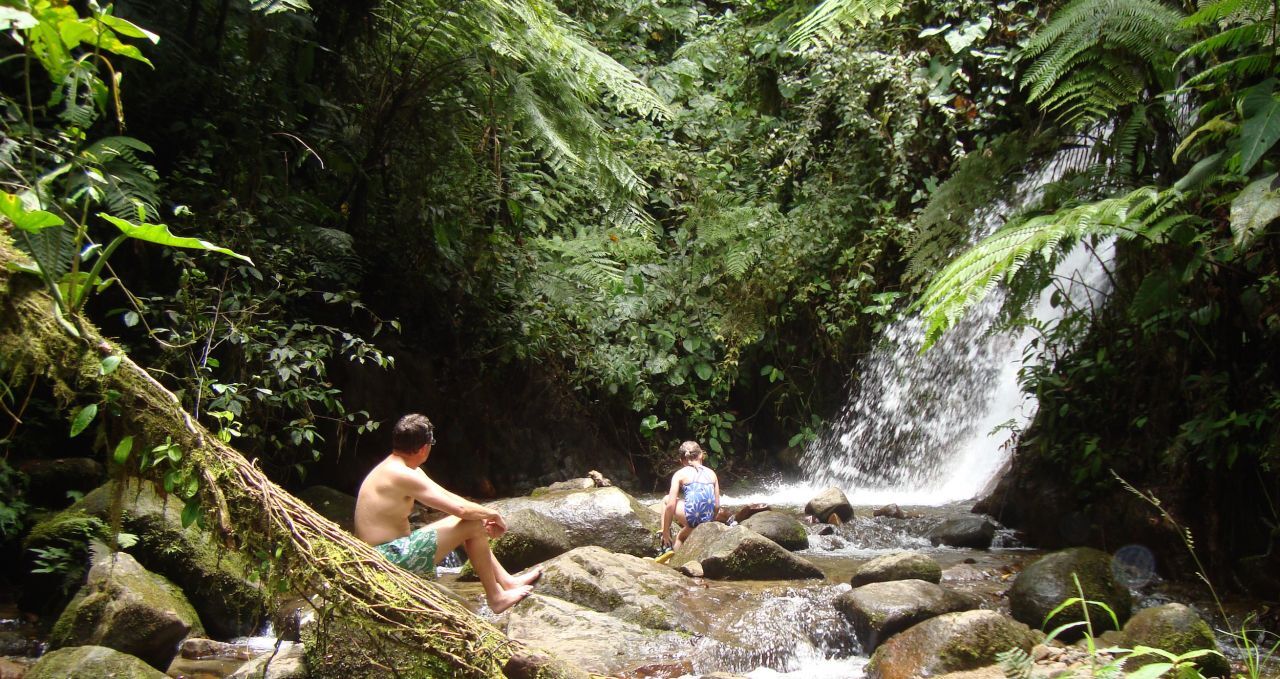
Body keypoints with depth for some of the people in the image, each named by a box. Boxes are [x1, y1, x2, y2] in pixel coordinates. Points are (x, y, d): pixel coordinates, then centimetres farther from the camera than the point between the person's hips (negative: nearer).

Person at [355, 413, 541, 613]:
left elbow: (447, 497, 14)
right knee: (472, 524, -11)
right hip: (389, 558, -11)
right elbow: (460, 508, -23)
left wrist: (485, 516, 4)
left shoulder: (394, 467, 12)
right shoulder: (403, 475, -21)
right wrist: (492, 514, -5)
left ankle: (507, 581, 20)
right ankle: (496, 597, 2)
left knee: (476, 520, 15)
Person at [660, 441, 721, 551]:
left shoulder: (680, 474, 4)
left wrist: (665, 531, 6)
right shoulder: (711, 473, 14)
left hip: (691, 517, -5)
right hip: (707, 520, 5)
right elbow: (717, 505, 12)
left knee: (666, 500, 24)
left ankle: (666, 545, 19)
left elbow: (671, 505, -2)